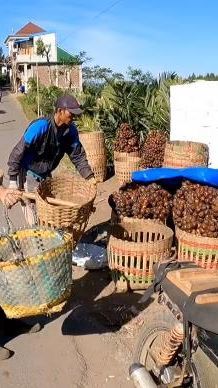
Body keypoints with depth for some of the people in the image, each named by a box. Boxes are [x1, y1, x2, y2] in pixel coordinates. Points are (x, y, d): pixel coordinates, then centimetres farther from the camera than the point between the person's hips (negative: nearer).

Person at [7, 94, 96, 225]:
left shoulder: (71, 130, -12)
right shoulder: (40, 126, -30)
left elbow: (78, 155, -3)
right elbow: (19, 152, -25)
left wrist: (89, 176, -13)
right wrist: (13, 180, -23)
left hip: (46, 174, 6)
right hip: (29, 173, -6)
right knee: (33, 208, -1)